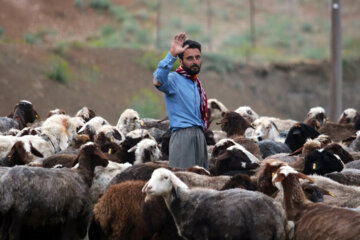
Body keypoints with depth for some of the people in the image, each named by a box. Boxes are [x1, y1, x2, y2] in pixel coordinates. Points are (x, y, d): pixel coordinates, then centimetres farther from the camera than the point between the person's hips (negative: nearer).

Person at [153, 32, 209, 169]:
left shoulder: (196, 83, 22)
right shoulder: (174, 79, -5)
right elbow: (158, 81, -30)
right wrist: (171, 55, -34)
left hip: (199, 136, 9)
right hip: (183, 136, -9)